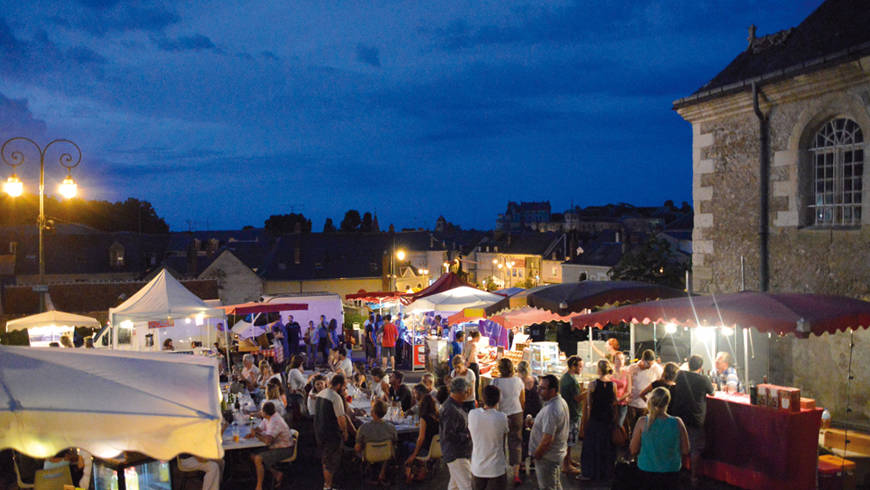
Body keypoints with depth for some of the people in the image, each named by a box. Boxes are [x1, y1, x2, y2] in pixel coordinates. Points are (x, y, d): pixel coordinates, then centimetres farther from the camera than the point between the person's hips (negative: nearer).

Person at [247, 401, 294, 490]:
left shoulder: (275, 422, -27)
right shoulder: (268, 418, 4)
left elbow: (267, 441, -35)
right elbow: (259, 428, 13)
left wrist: (256, 435, -18)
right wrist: (252, 433, -11)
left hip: (284, 449, -10)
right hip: (276, 446, 10)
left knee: (258, 459, -23)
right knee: (253, 455, 4)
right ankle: (276, 474, 8)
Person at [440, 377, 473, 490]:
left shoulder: (456, 406, 12)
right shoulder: (450, 410, -22)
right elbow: (449, 435, -24)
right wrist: (468, 435, -17)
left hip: (462, 453, 10)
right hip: (455, 455, -10)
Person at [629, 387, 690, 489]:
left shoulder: (642, 422, -15)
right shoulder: (677, 422, -14)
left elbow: (633, 451, -7)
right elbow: (685, 452, -5)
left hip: (647, 471, 0)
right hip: (671, 472, 0)